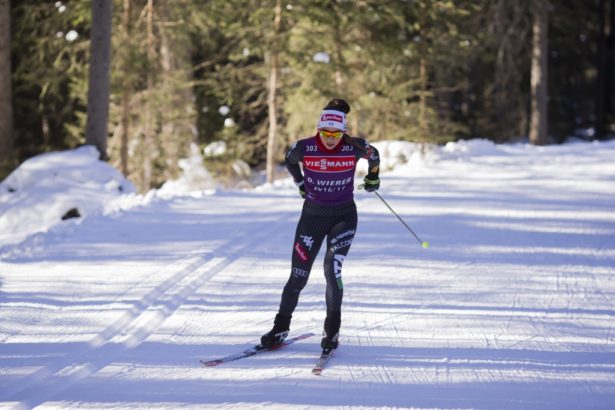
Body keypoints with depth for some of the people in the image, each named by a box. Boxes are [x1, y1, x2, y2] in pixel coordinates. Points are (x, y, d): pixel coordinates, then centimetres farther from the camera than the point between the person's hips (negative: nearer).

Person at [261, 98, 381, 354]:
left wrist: (373, 177, 23)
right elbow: (289, 160, 11)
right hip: (312, 216, 1)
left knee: (332, 269, -18)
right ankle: (281, 328, 17)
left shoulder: (354, 148, -14)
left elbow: (373, 156, 9)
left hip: (344, 217, -1)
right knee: (298, 275, 1)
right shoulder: (304, 148, -13)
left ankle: (332, 330, -5)